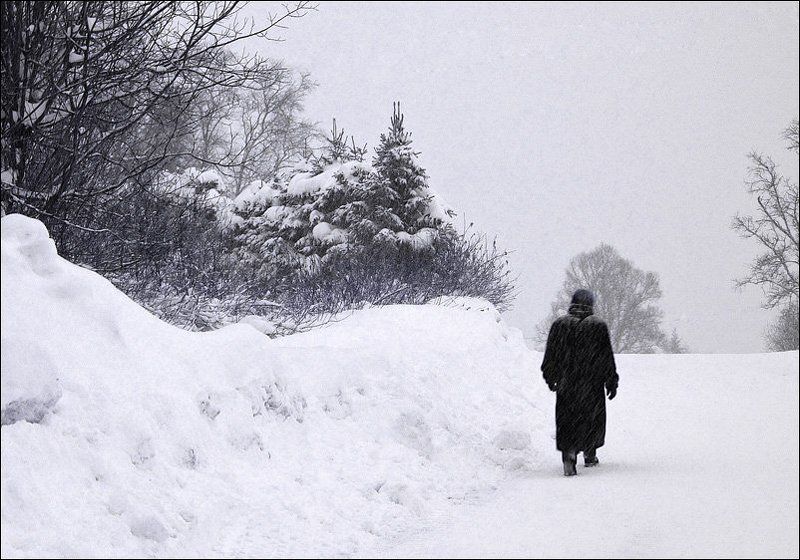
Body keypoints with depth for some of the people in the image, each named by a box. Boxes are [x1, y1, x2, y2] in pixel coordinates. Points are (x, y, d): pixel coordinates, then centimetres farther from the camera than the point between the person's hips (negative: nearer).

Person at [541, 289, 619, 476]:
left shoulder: (559, 324, 0)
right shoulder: (598, 326, -4)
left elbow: (550, 355, 6)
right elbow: (607, 357, -1)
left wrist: (550, 377, 17)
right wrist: (612, 382, 6)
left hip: (566, 384, 1)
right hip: (592, 384, -1)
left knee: (566, 419, 0)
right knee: (592, 418, 16)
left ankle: (569, 455, -19)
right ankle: (589, 455, 26)